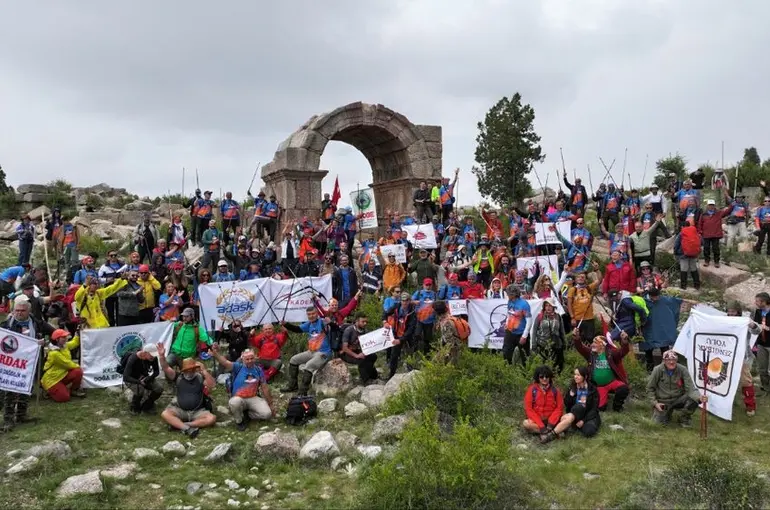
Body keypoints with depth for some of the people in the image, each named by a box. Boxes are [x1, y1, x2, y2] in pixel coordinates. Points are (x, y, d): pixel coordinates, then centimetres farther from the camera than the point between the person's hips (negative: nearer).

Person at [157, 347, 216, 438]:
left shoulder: (200, 378, 0)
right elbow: (166, 368, -8)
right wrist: (162, 356, -24)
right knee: (165, 414, -27)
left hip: (197, 411, -1)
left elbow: (212, 385, -18)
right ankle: (187, 428, -38)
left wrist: (204, 371, -26)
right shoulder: (179, 377, 5)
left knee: (212, 418, -27)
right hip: (179, 410, 1)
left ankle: (178, 424, -28)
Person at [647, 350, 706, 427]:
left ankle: (685, 418, 3)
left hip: (678, 399, 0)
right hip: (663, 401, 0)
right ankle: (668, 411, 22)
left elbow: (690, 388, -19)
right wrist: (655, 403, -11)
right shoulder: (658, 370, -15)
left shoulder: (682, 370, -15)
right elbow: (650, 388, -3)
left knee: (694, 400, -28)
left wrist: (699, 397, -39)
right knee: (660, 422, -16)